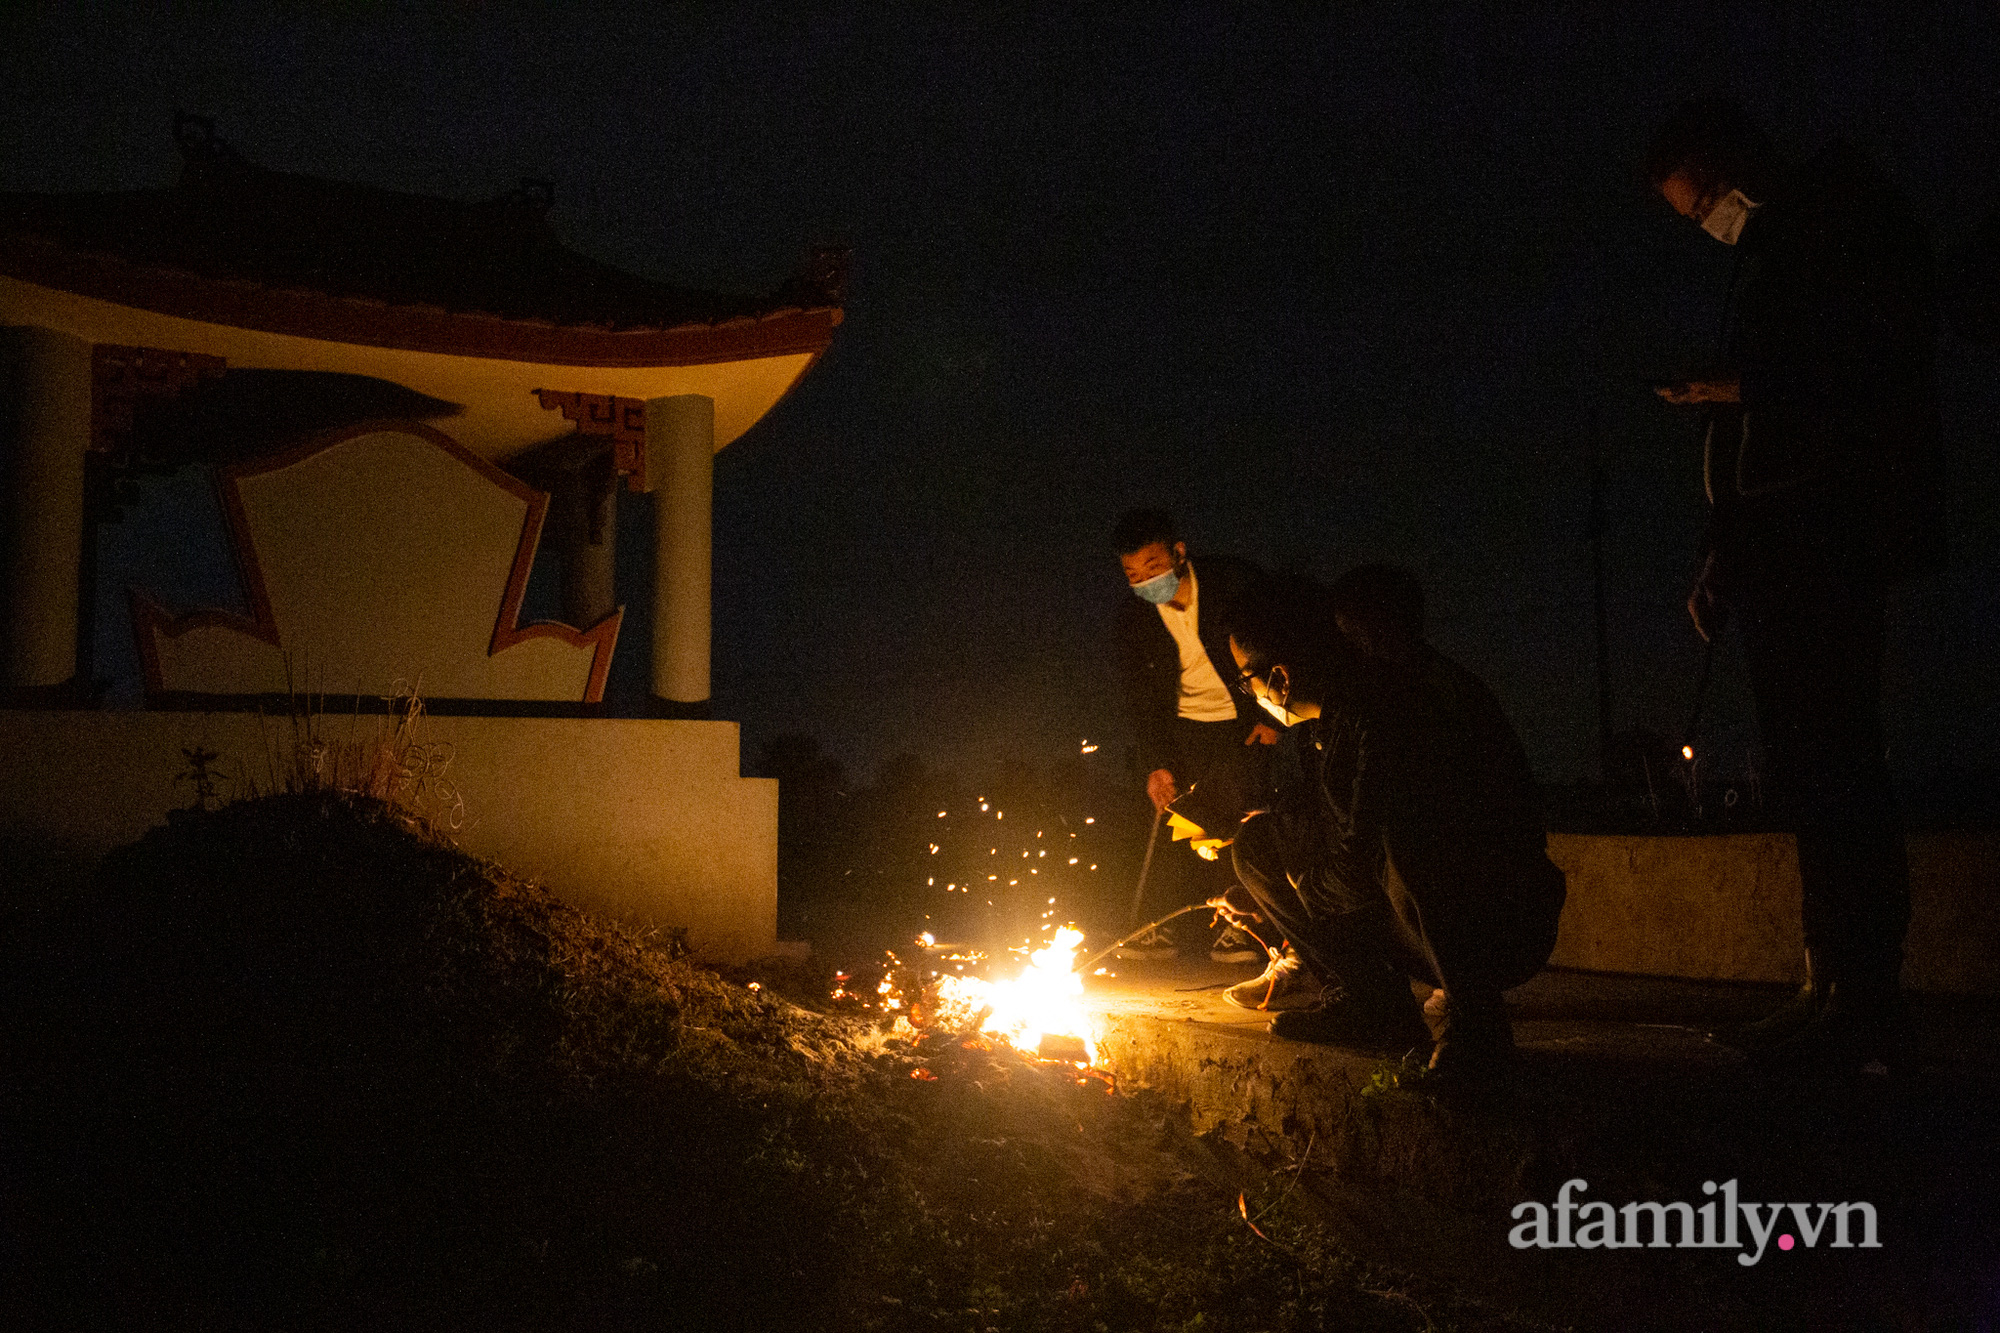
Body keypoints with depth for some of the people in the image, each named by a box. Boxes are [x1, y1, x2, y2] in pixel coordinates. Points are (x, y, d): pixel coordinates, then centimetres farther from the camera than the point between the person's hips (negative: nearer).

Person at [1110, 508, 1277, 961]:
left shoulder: (1234, 580, -18)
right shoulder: (1133, 615, -10)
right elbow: (1138, 694, -5)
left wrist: (1270, 716, -11)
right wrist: (1155, 763, -15)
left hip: (1244, 720, -3)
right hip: (1183, 725, 3)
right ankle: (1166, 927, 6)